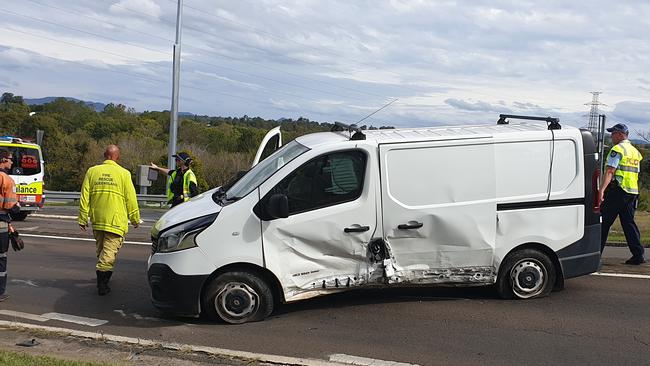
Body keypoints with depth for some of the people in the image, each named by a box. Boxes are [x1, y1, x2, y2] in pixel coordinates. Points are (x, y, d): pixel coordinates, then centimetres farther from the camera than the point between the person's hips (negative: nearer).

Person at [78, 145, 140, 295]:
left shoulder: (92, 171, 5)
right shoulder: (124, 174, -4)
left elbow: (84, 197, 4)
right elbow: (131, 199, -2)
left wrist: (83, 219, 10)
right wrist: (135, 219, 9)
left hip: (97, 220, 4)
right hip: (116, 220, -4)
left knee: (101, 249, 20)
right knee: (110, 250, -4)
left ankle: (104, 276, 34)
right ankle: (102, 282, -16)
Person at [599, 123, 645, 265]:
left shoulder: (617, 149, -7)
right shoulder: (635, 151, 19)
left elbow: (610, 171, -19)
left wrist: (602, 189, -27)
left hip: (617, 190, -8)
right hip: (632, 192, 8)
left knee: (604, 222, -1)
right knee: (629, 222, 10)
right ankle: (638, 254, 5)